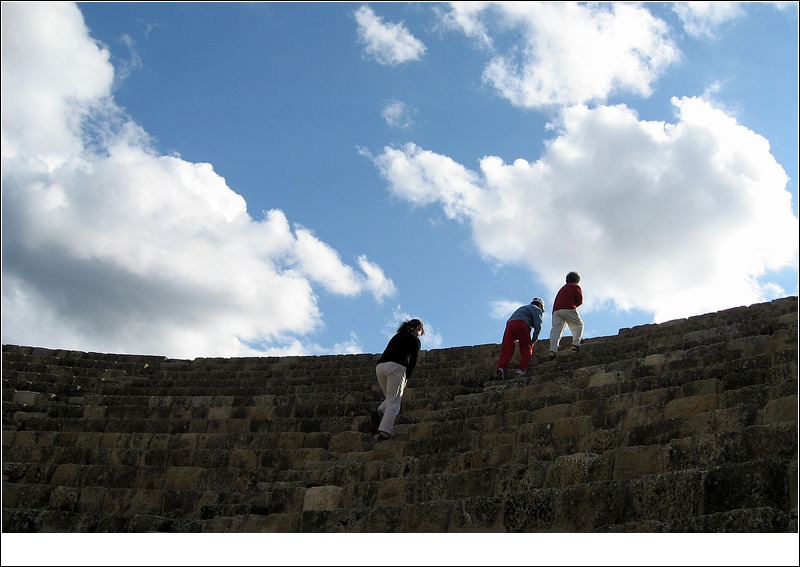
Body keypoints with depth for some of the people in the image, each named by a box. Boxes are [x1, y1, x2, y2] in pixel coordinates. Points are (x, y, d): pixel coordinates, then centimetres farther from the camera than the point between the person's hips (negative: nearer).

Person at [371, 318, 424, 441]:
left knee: (391, 398, 21)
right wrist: (406, 378, 11)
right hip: (396, 367, -6)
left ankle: (379, 412, -8)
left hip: (380, 366, 6)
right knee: (394, 403, -6)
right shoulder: (415, 340, 11)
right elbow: (413, 362, 2)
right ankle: (384, 432, -18)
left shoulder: (397, 336, 30)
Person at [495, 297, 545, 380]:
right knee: (527, 349, 5)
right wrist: (534, 339, 8)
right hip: (521, 324, -5)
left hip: (509, 324, 5)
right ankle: (522, 369, -10)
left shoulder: (522, 308, 42)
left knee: (506, 350, -8)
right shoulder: (537, 309, 22)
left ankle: (501, 368, -28)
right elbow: (538, 324, 3)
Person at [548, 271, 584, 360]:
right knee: (579, 325, 13)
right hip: (568, 309, -4)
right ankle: (576, 343, -8)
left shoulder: (562, 288, 33)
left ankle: (553, 350, -24)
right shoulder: (576, 287, 15)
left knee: (556, 329, -7)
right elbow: (580, 301, 8)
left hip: (556, 310, 5)